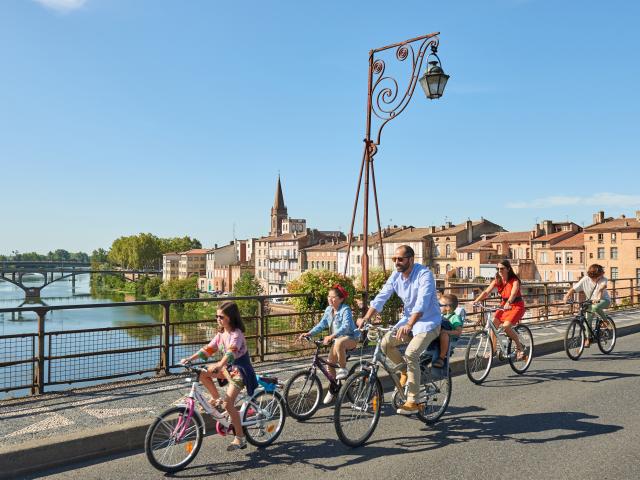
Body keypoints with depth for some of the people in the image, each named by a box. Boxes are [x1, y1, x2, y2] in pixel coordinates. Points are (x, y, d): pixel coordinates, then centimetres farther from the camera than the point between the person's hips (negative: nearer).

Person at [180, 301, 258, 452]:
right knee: (202, 373, -11)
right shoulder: (221, 333, 4)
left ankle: (240, 438, -4)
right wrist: (190, 358, -8)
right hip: (228, 367, 8)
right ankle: (216, 398, 9)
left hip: (240, 371, -8)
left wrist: (219, 365, -54)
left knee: (228, 404, -17)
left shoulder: (236, 334, -20)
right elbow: (208, 349, 2)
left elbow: (231, 352, -37)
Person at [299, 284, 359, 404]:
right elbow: (321, 324, 1)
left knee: (338, 344, -39)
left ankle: (343, 369, -17)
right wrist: (309, 333, -15)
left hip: (350, 337, -7)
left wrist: (331, 336, -45)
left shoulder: (345, 310, -19)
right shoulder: (329, 310, 2)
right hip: (337, 339, 7)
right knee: (330, 363, -2)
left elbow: (346, 326, -33)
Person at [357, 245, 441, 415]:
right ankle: (404, 370, 15)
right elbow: (381, 297, -8)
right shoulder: (396, 276, -3)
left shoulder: (424, 274, -22)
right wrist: (366, 318, -21)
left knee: (411, 353, -24)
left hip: (428, 322, -6)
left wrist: (409, 325, -49)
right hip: (408, 319, 7)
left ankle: (412, 402, -13)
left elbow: (422, 302, -35)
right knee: (385, 342, -13)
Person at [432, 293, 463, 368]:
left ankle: (442, 357, -30)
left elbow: (458, 332, -16)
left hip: (450, 337, -7)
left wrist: (446, 331, -27)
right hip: (437, 335, 7)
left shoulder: (455, 318, -3)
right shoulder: (441, 316, 22)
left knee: (444, 334, -41)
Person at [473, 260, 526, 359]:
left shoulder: (514, 281, -18)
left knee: (506, 326, -24)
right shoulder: (497, 281, -6)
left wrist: (508, 303, -57)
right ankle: (493, 350, 1)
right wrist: (476, 301, -33)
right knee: (493, 324, -12)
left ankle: (520, 347, -2)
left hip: (516, 306, -5)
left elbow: (513, 293, -37)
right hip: (504, 305, 5)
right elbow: (486, 292, -16)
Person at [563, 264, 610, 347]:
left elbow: (602, 287, -39)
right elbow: (574, 288, -18)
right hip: (590, 301, 3)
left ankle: (605, 320, -8)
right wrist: (567, 296, -35)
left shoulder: (603, 279, -20)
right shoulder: (585, 280, -15)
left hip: (604, 300, -3)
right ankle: (588, 339, 14)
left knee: (595, 307, -36)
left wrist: (597, 298, -57)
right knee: (588, 319, -2)